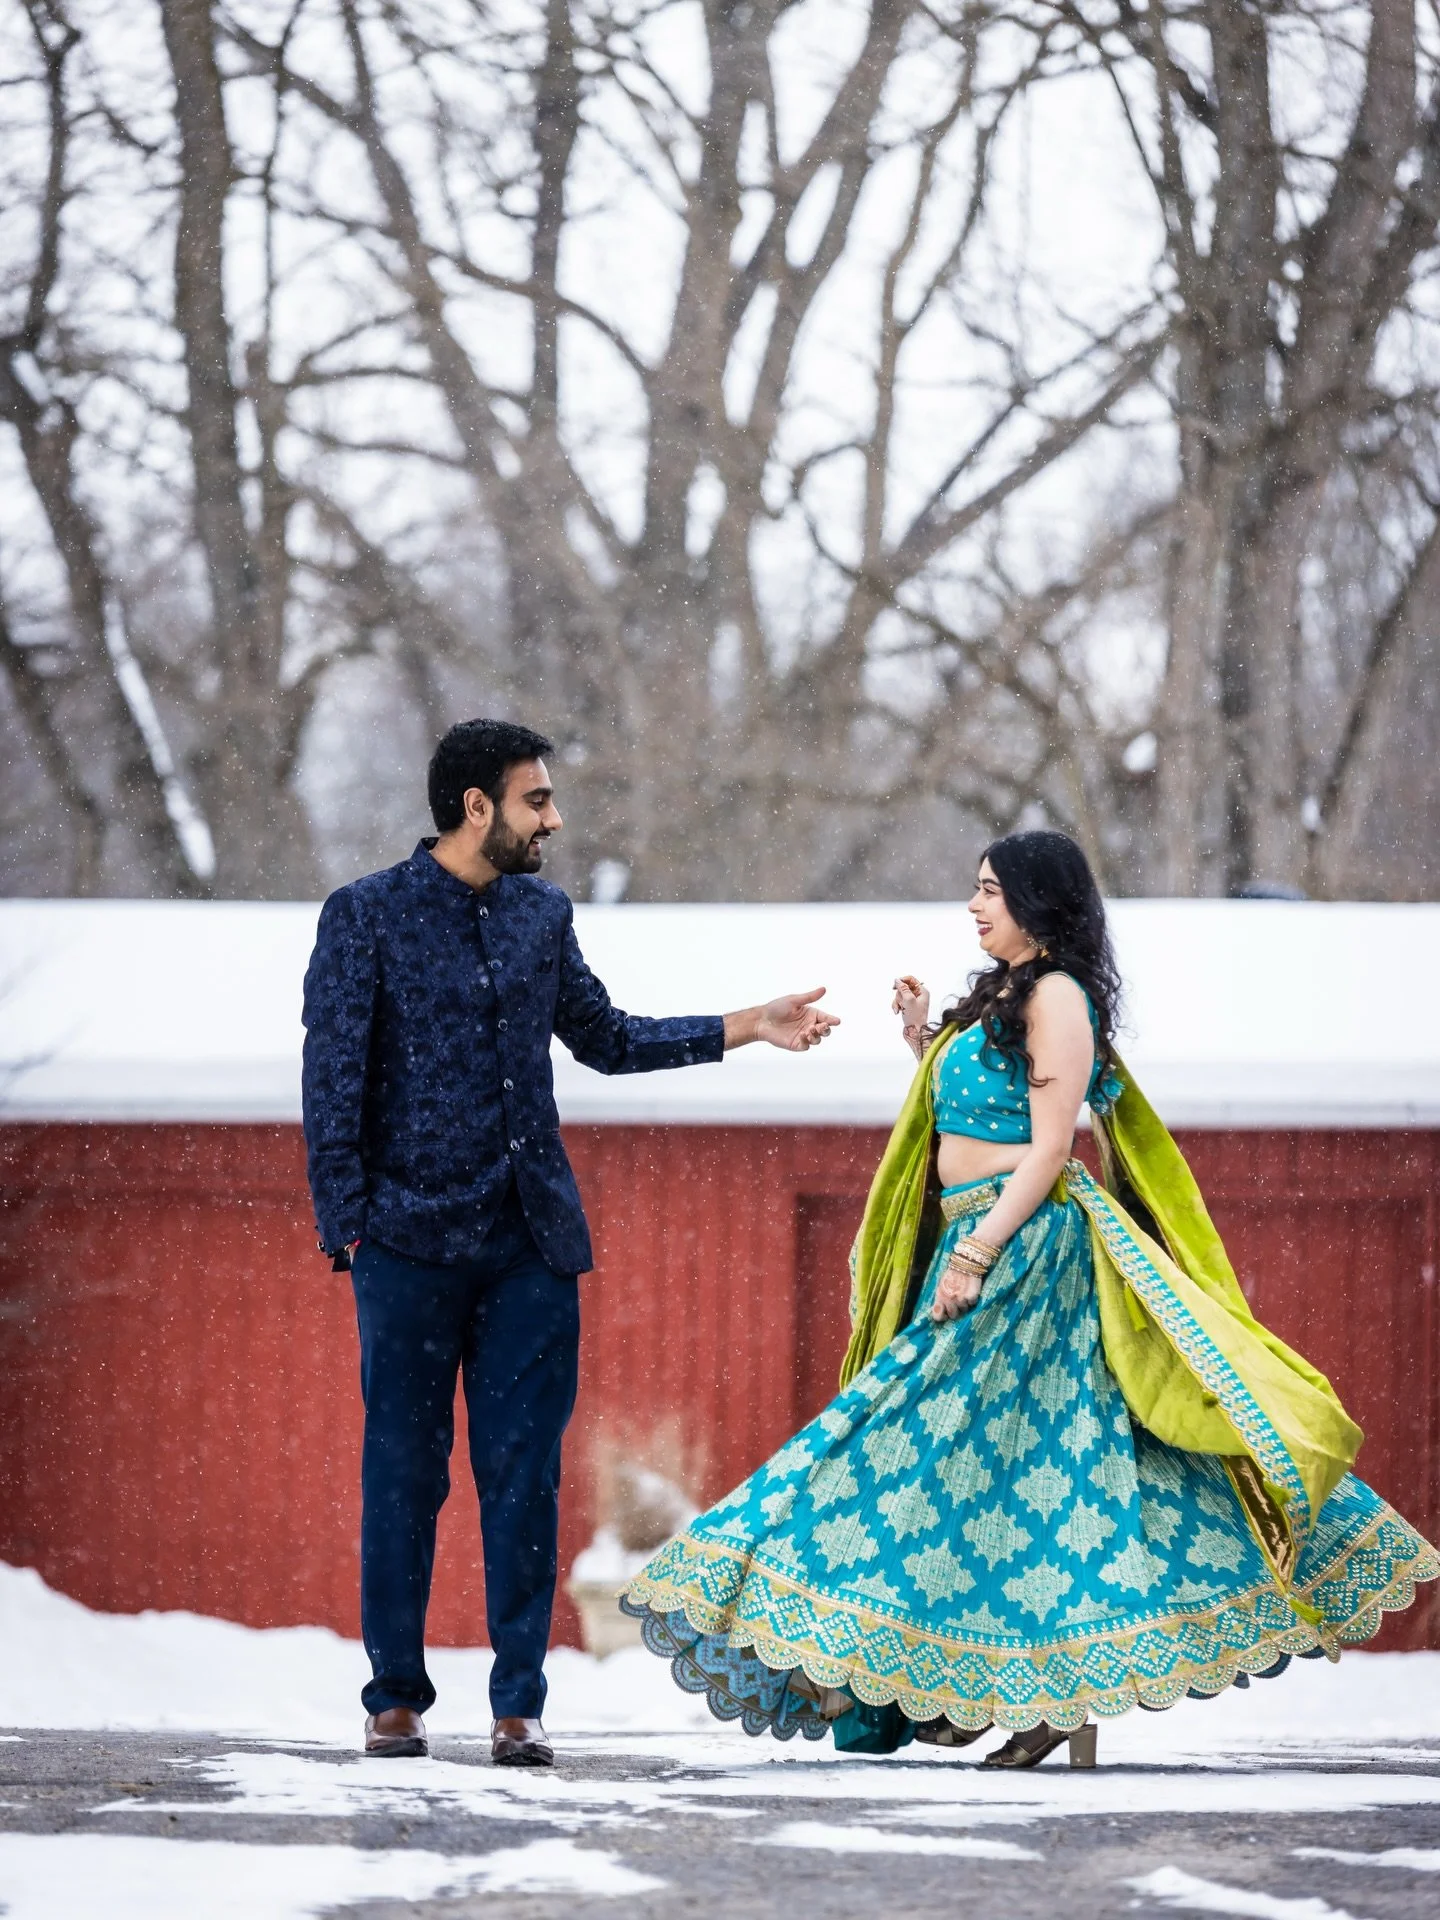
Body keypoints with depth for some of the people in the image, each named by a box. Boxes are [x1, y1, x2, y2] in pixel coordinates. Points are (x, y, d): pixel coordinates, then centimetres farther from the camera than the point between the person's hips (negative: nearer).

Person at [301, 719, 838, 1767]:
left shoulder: (543, 912, 12)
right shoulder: (367, 914, -3)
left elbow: (604, 1038, 23)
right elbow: (333, 1081, -4)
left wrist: (748, 1028, 18)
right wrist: (349, 1225, -10)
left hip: (532, 1240, 4)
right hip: (414, 1236, -4)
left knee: (524, 1474, 2)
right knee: (404, 1472, 1)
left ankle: (520, 1700, 6)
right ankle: (397, 1698, 10)